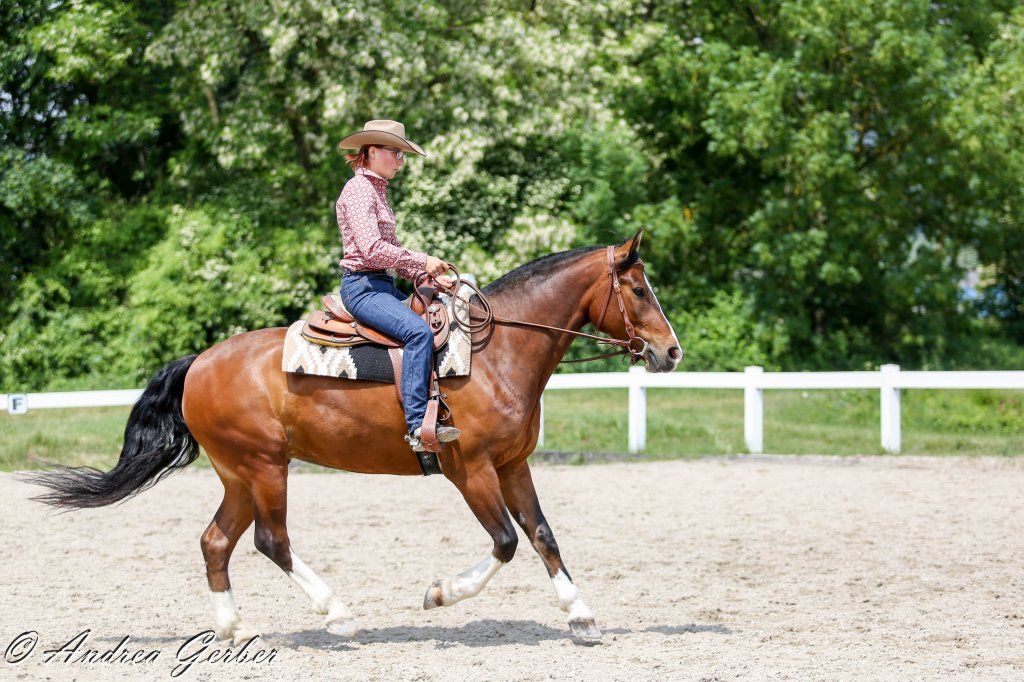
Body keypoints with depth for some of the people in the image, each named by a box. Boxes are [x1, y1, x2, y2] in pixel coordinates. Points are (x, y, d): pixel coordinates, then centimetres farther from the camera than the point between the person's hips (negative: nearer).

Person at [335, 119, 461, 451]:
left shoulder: (377, 191, 20)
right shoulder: (358, 190, -11)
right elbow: (372, 249, -22)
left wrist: (430, 274, 9)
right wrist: (422, 261, -16)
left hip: (383, 285, 11)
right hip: (362, 286, -11)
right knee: (419, 331, -30)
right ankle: (418, 425, -34)